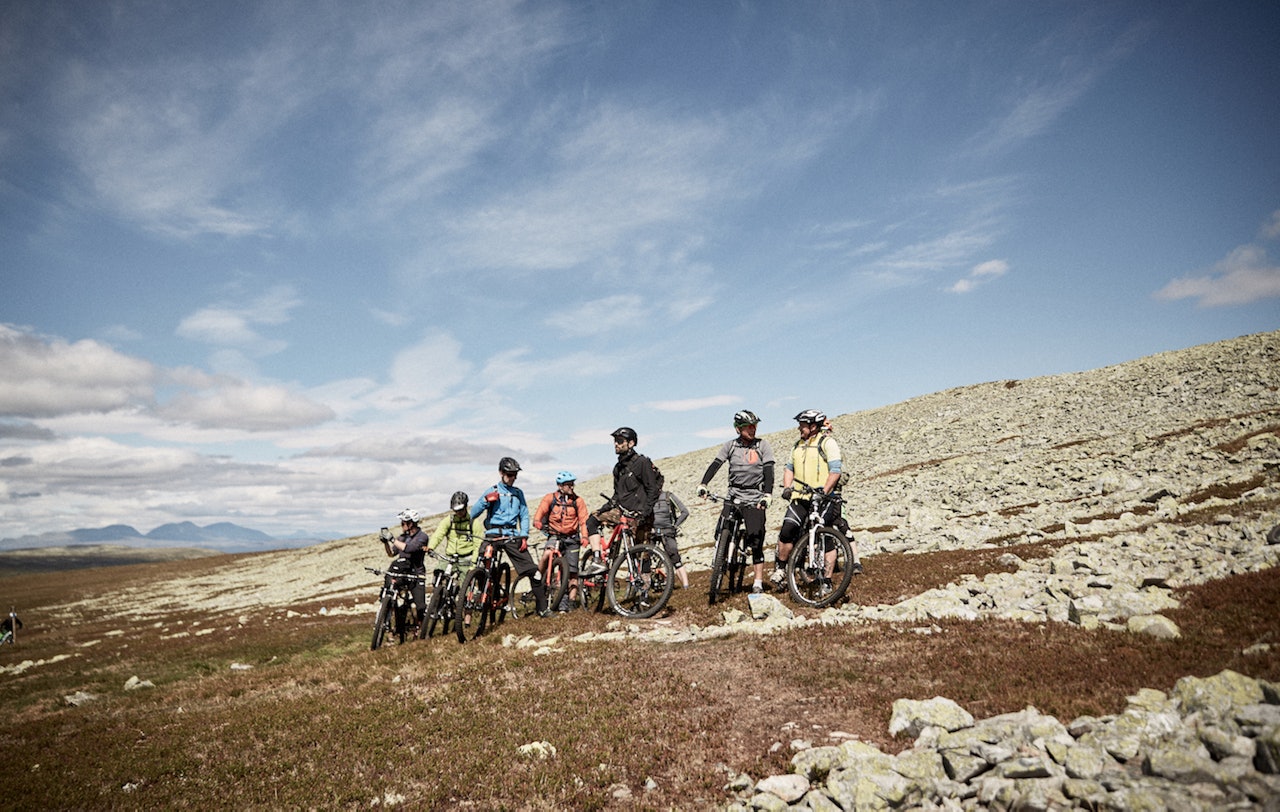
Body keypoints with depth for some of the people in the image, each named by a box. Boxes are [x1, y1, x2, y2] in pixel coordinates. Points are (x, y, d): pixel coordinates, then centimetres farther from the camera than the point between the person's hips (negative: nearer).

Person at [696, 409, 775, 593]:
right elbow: (715, 465, -3)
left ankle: (758, 581, 4)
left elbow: (768, 471, -6)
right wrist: (703, 484, -17)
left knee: (755, 541, -5)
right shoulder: (730, 446, 5)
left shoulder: (763, 445, 0)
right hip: (734, 496, 2)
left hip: (754, 499, -2)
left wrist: (767, 495, -20)